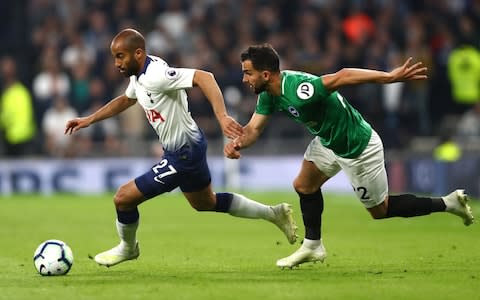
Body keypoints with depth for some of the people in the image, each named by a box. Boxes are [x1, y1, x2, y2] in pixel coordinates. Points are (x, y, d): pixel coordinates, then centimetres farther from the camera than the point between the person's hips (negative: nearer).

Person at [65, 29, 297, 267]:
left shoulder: (156, 76, -29)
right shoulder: (139, 76, 2)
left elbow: (203, 77, -38)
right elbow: (125, 100, 23)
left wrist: (222, 117, -47)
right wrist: (88, 120, 19)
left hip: (183, 155, -10)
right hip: (187, 149, 10)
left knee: (124, 197, -5)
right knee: (206, 203, 29)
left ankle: (127, 248, 24)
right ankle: (274, 214, 38)